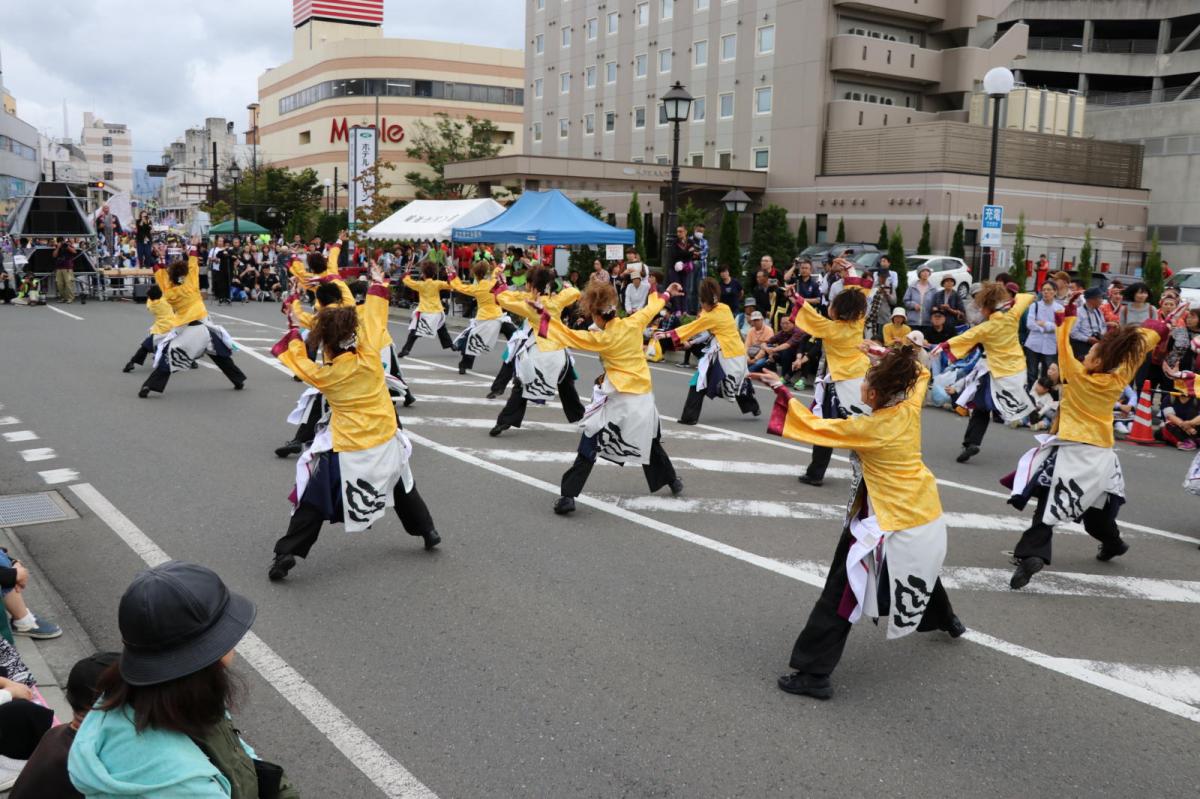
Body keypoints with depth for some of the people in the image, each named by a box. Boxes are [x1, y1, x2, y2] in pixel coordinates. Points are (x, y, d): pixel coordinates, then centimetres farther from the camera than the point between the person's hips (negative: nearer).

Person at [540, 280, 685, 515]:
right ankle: (672, 481, 42)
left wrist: (545, 315, -3)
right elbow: (650, 308, 16)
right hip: (645, 396, 6)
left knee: (589, 447, -5)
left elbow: (568, 336, -10)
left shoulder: (602, 338, -14)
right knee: (649, 441, 29)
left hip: (620, 399, -6)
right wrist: (666, 293, 35)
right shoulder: (633, 323, -3)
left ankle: (568, 495, -13)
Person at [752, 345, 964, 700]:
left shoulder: (870, 429, -24)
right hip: (927, 512, 8)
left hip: (894, 522, -8)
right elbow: (920, 374, 16)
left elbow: (814, 426, -19)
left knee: (842, 592, -6)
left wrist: (781, 391, -14)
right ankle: (946, 620, 64)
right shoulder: (910, 409, -6)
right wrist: (891, 357, 18)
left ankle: (814, 674, -7)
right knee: (922, 567, 38)